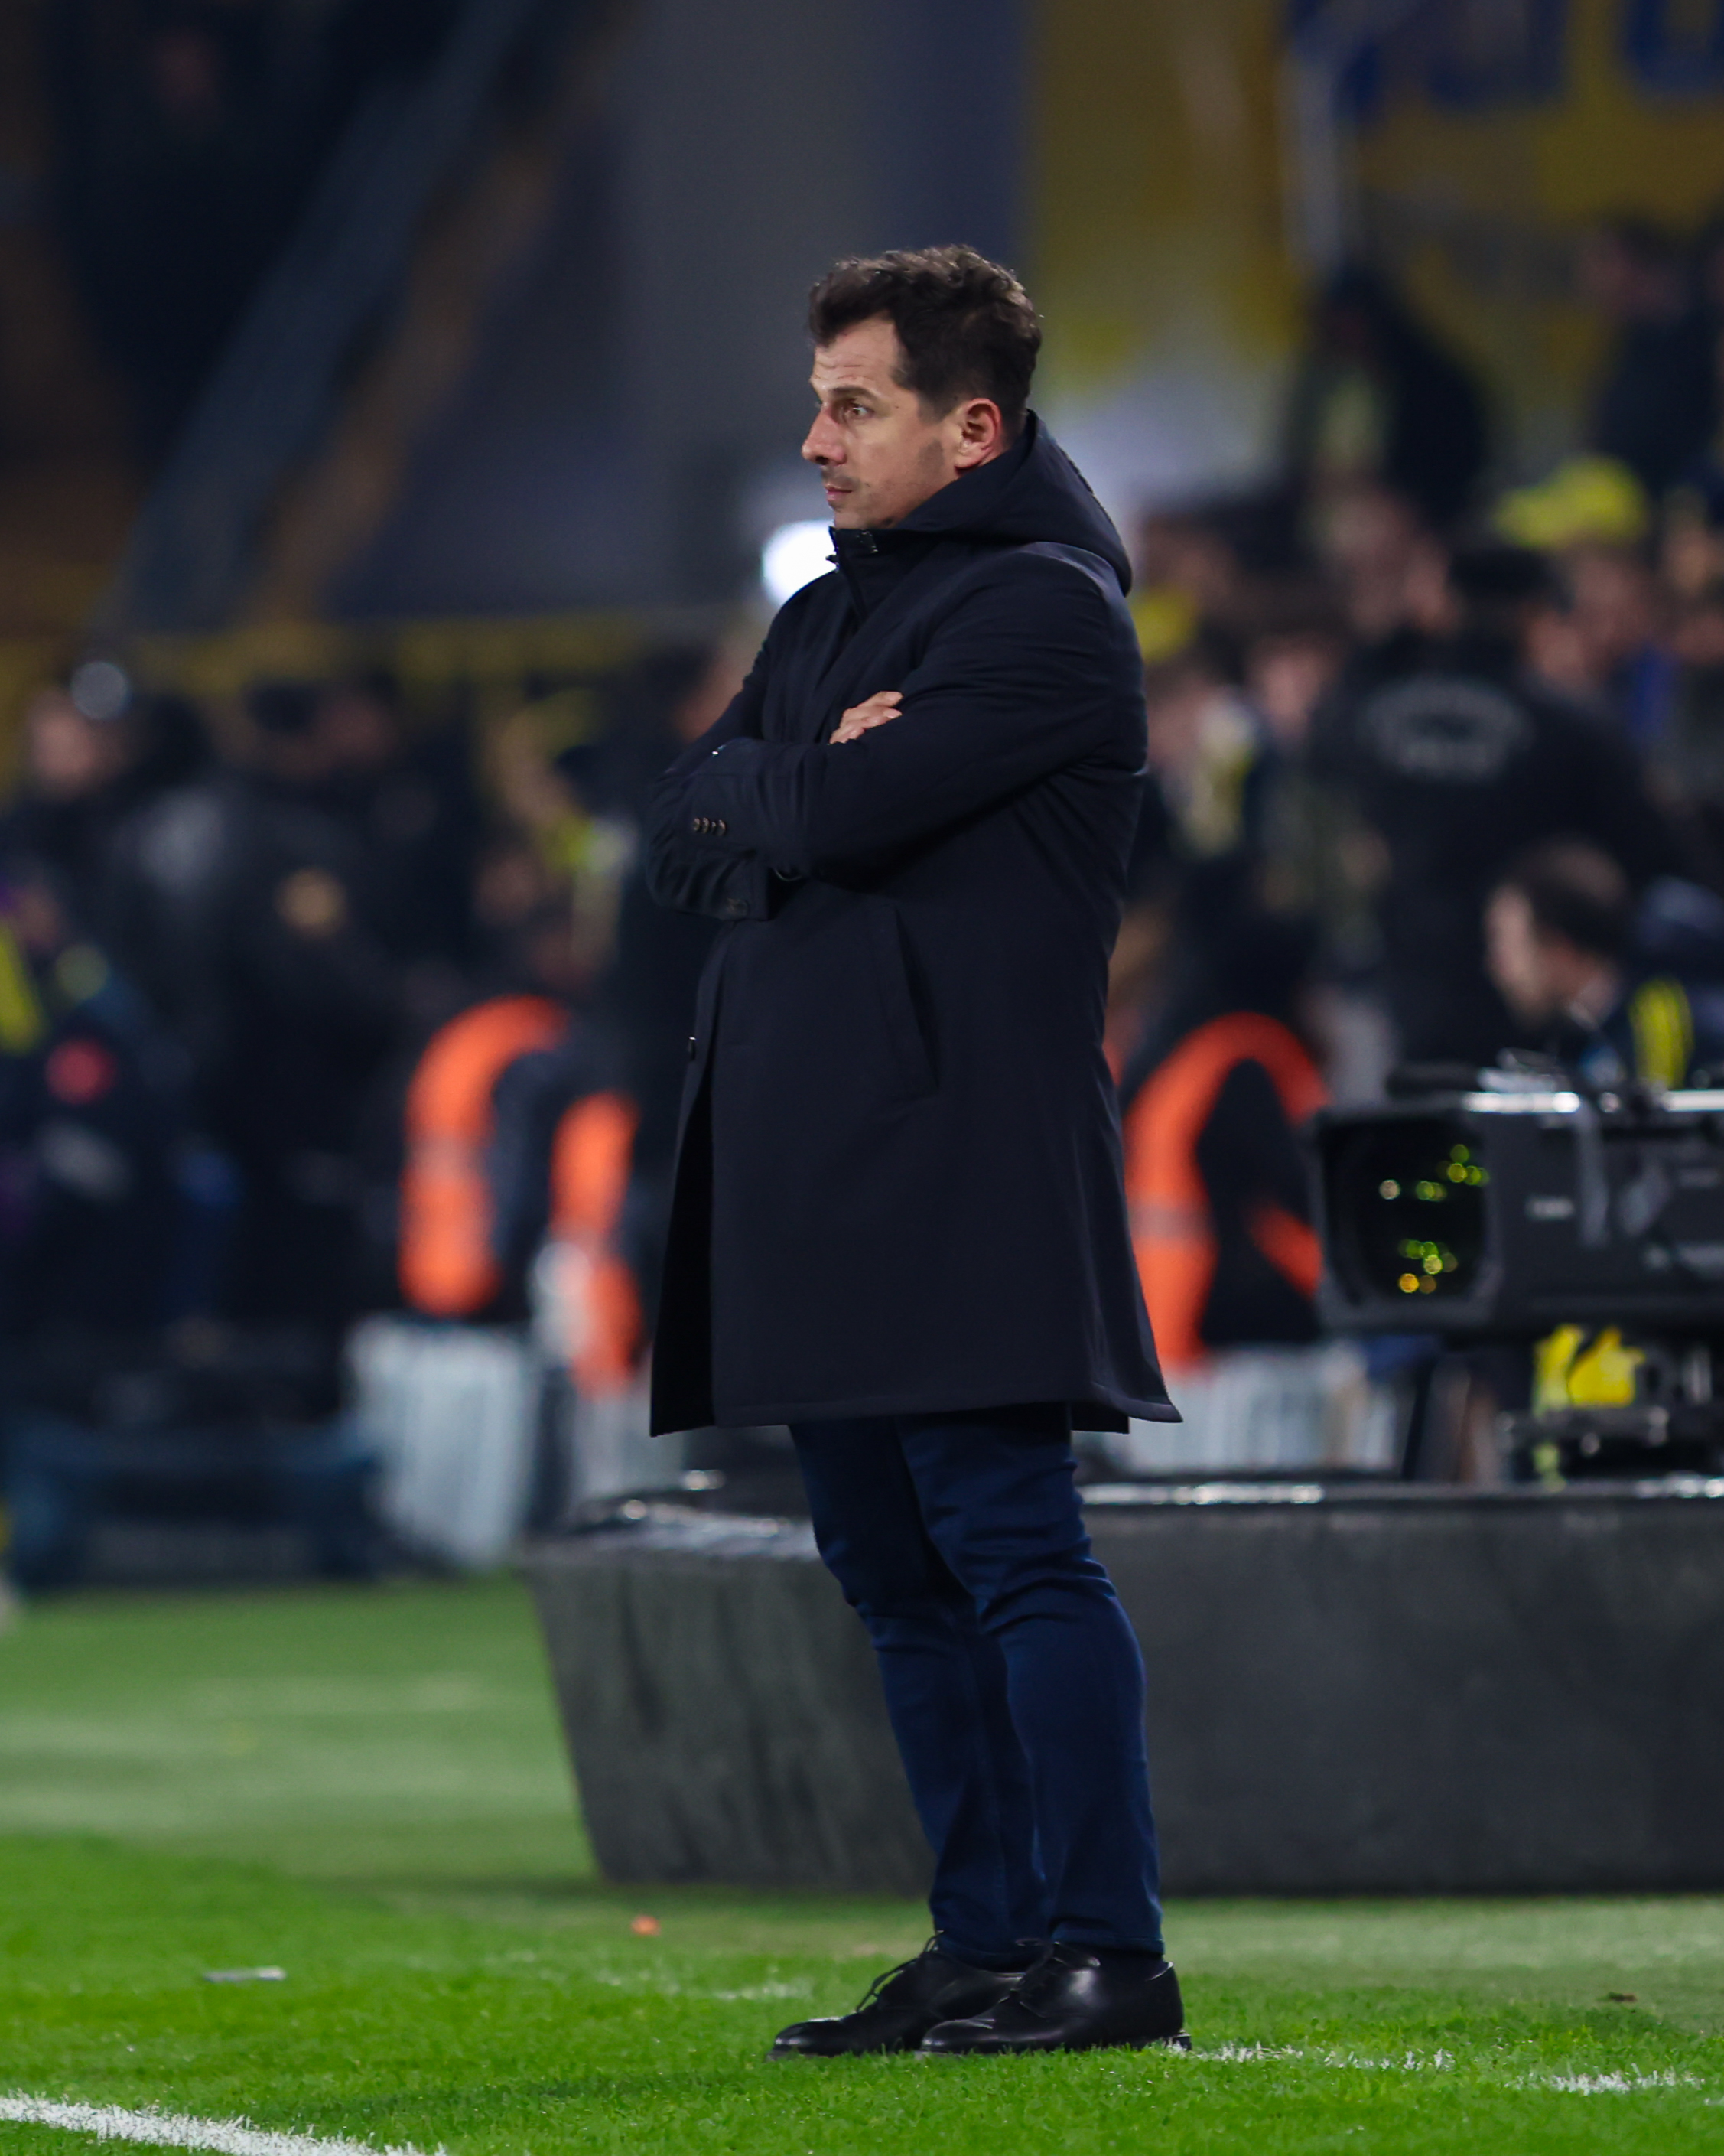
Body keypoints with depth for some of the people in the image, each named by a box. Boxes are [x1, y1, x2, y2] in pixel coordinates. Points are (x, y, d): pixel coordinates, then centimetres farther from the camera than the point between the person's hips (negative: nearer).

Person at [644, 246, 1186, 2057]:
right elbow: (681, 840, 13)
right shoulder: (826, 615, 22)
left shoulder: (1041, 609, -7)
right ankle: (987, 1944, 13)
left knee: (1008, 1547, -11)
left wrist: (774, 789, 4)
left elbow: (832, 813, -17)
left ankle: (1107, 1953, -11)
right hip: (806, 1161, 9)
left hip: (961, 1159, -9)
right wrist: (807, 789, -6)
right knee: (894, 1570, 9)